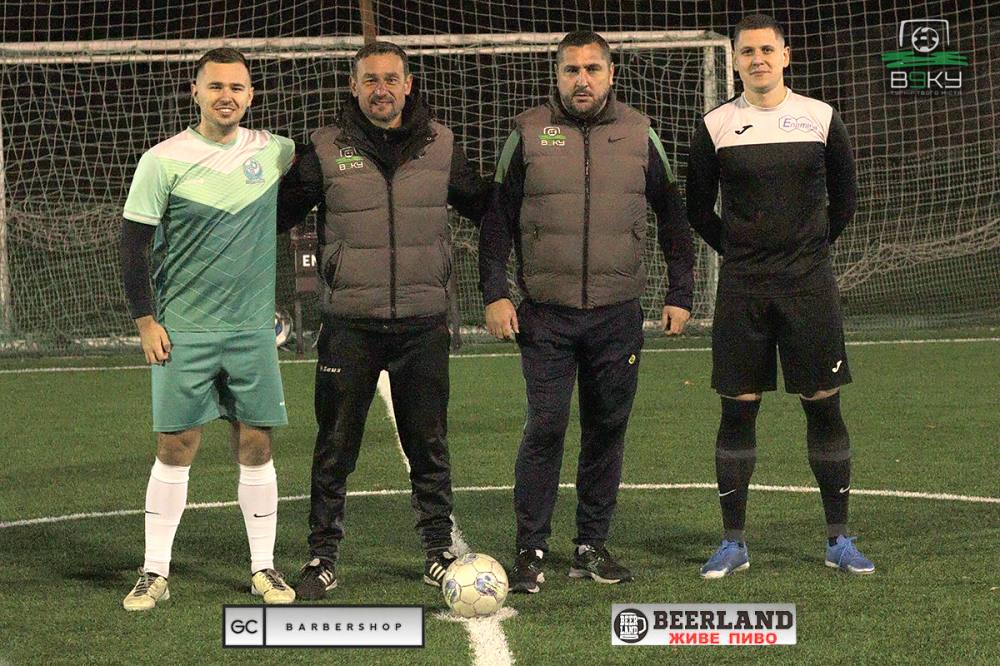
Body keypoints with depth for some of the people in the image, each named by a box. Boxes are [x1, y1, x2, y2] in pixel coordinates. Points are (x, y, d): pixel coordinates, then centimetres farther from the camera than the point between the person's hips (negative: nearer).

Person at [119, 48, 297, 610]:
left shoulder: (273, 152, 4)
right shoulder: (165, 160, -5)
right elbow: (134, 243, -2)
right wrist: (146, 321, -6)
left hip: (253, 328, 3)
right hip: (183, 331, -3)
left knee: (256, 447, 5)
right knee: (176, 448, -1)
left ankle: (264, 568, 14)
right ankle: (156, 573, 7)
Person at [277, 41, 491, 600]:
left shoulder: (441, 146, 5)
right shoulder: (326, 150, -1)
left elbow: (486, 207, 17)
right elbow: (277, 212, 7)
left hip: (424, 323, 1)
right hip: (350, 325, -1)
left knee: (429, 445, 9)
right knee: (335, 447, 4)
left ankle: (440, 551, 20)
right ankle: (323, 556, 14)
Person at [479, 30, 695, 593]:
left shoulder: (639, 134, 6)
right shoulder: (529, 133, 2)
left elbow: (673, 217, 13)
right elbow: (497, 218, 4)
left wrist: (681, 294, 8)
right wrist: (494, 294, -4)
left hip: (618, 315, 2)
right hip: (545, 315, -2)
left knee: (607, 429, 6)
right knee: (546, 428, -6)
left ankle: (593, 546, 17)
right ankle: (532, 550, 3)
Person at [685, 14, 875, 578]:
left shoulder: (821, 118, 3)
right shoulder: (716, 126, 2)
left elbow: (845, 198, 14)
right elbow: (699, 209, 12)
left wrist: (813, 247, 11)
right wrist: (738, 252, 8)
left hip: (809, 283, 0)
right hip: (742, 288, 0)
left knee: (825, 406, 1)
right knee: (738, 410, 0)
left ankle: (840, 540, 10)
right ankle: (734, 543, 8)